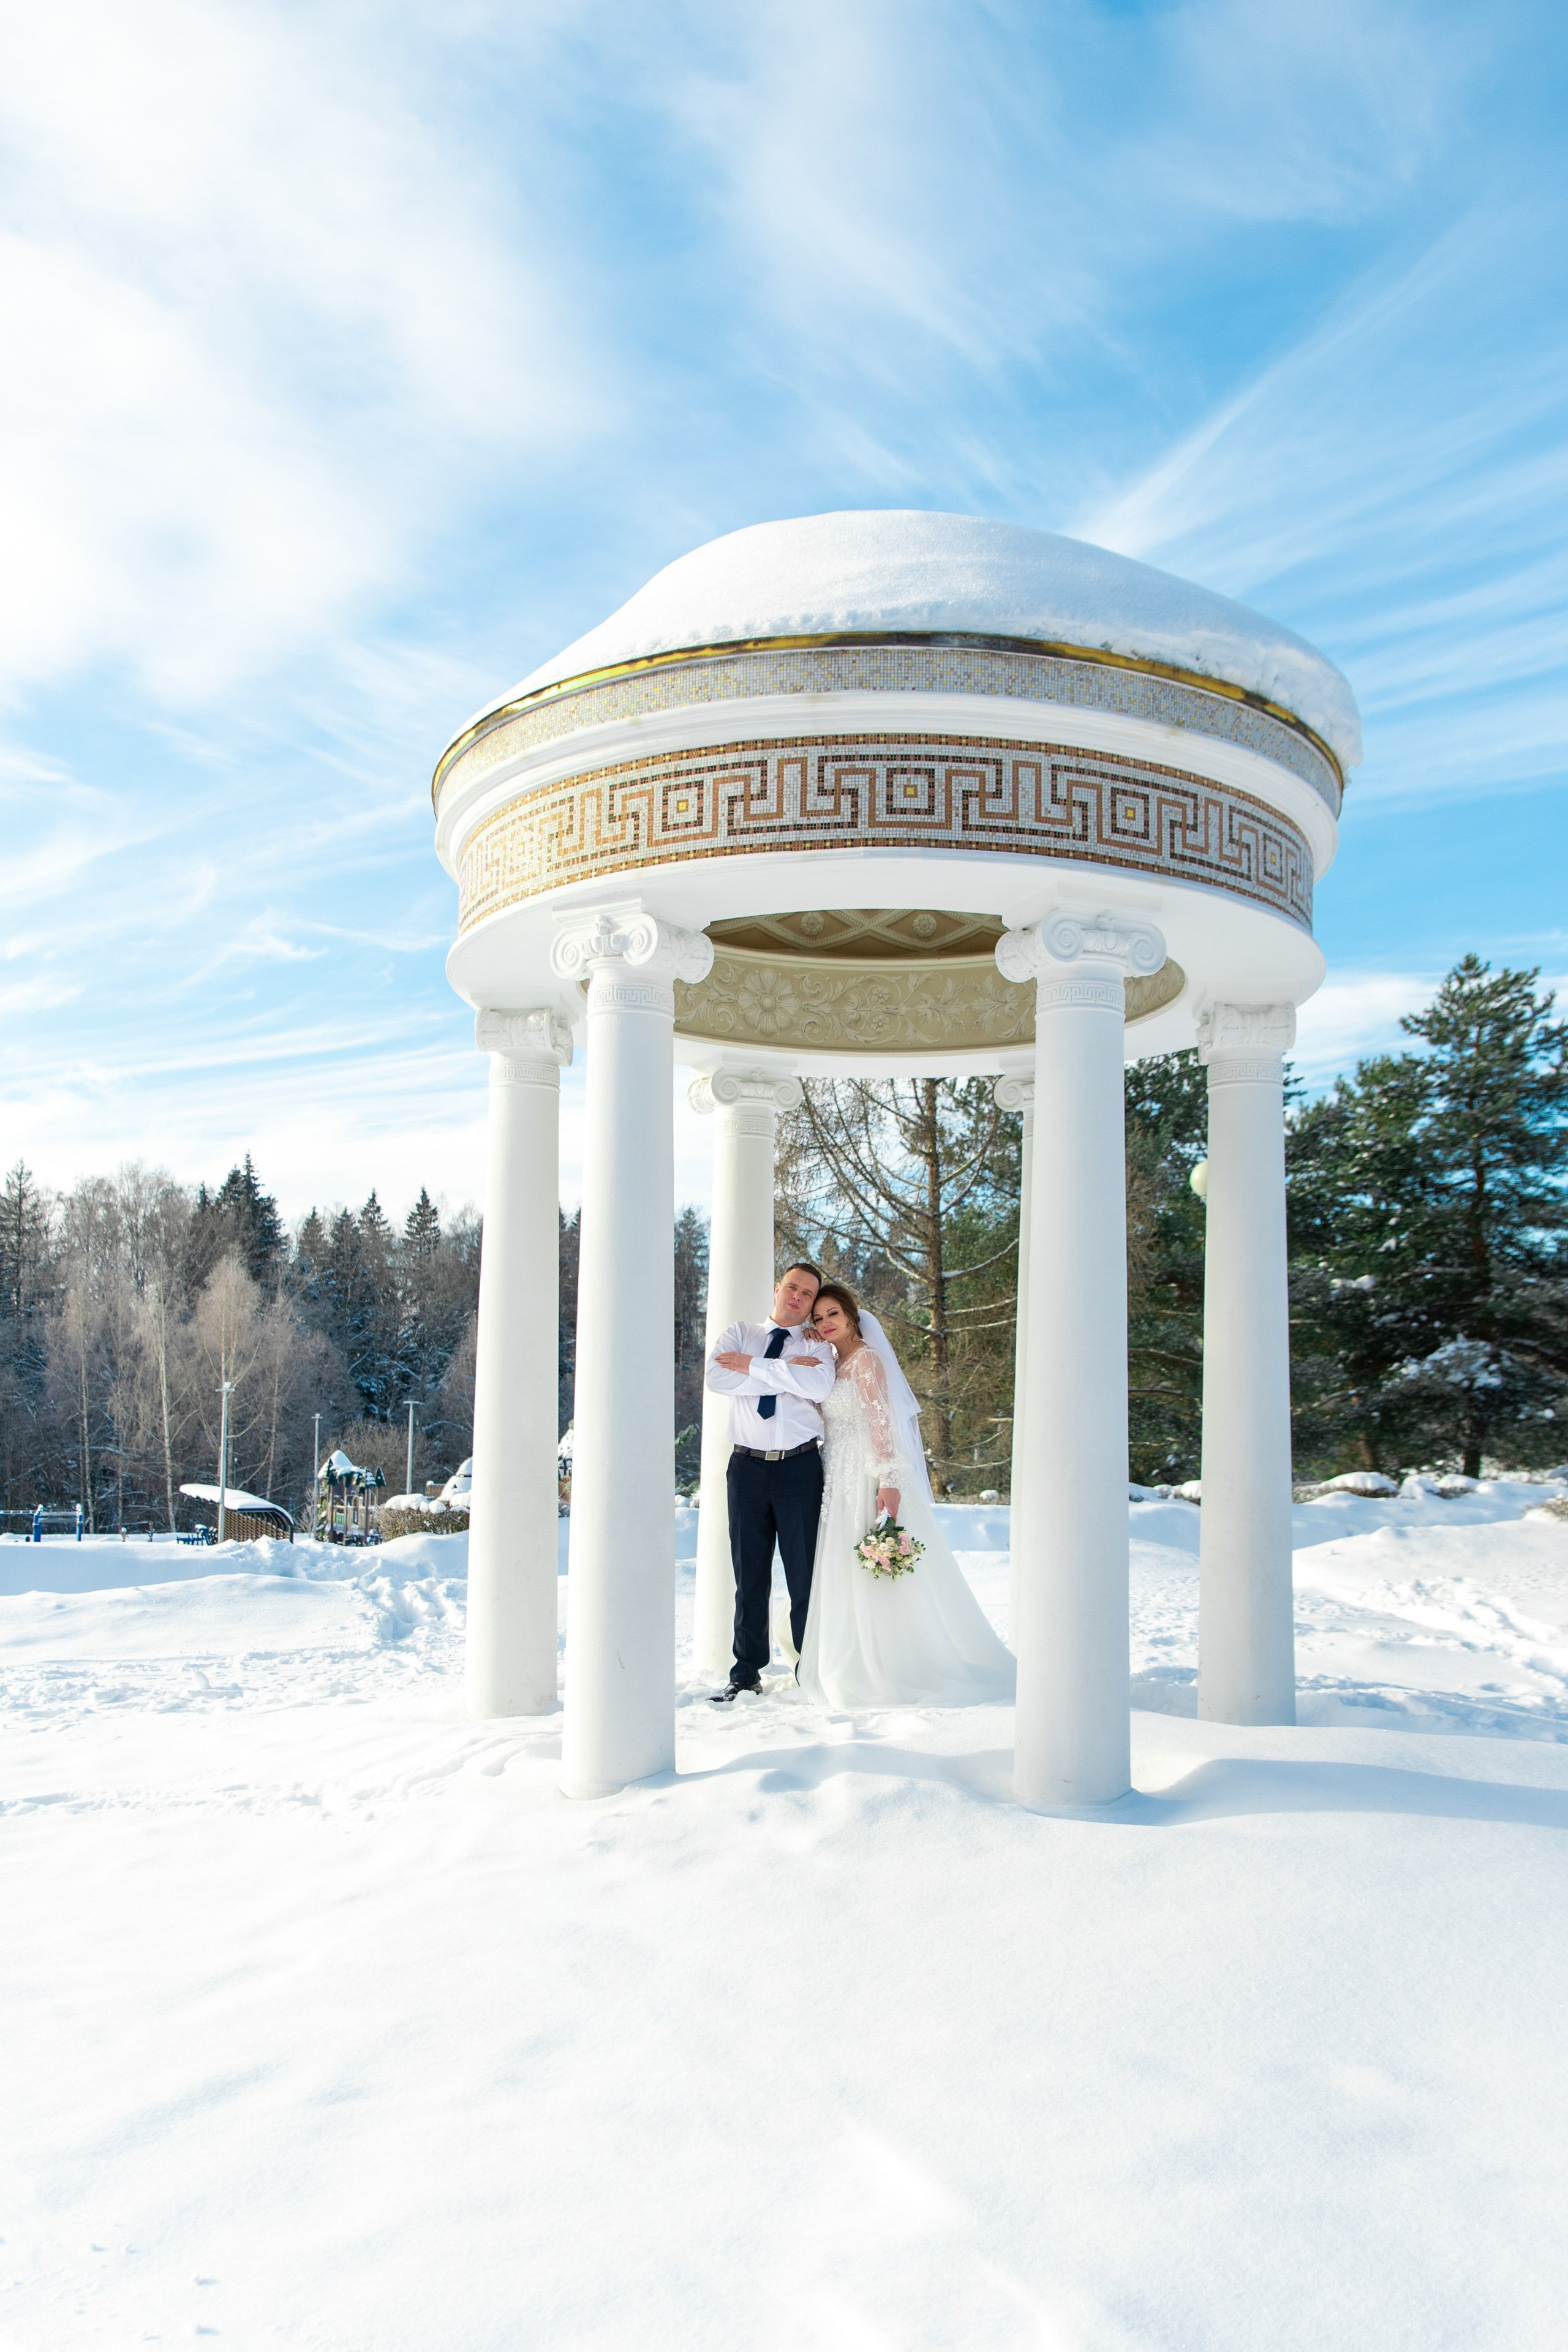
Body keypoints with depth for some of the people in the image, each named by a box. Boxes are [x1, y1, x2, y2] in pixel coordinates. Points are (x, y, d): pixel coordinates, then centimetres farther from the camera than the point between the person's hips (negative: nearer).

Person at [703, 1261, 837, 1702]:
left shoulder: (817, 1344, 7)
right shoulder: (738, 1333, 11)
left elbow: (819, 1385, -16)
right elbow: (717, 1378, -9)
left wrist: (754, 1367, -13)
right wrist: (786, 1373, -10)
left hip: (801, 1467, -1)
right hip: (748, 1467, 1)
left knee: (806, 1573, 2)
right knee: (750, 1575, 6)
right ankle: (746, 1672, 13)